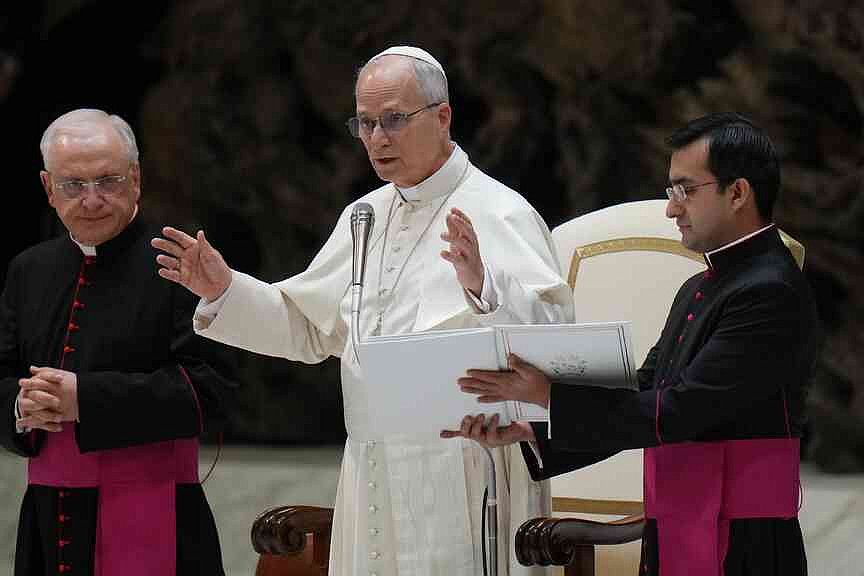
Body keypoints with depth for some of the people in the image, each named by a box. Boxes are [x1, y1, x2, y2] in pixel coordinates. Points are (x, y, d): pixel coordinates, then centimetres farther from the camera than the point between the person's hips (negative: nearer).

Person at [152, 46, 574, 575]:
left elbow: (553, 325, -21)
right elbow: (307, 327, 23)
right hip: (372, 481, 6)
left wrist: (483, 286, -38)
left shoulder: (500, 214, -7)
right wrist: (225, 290, 10)